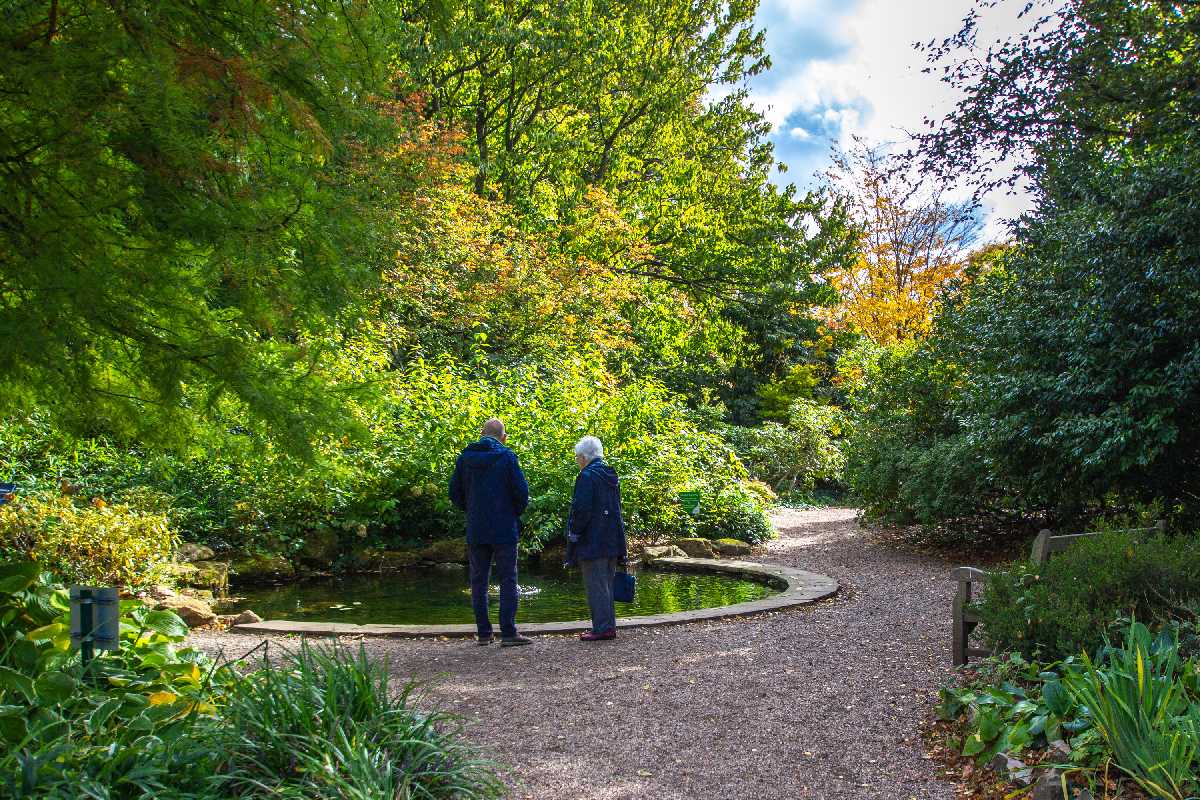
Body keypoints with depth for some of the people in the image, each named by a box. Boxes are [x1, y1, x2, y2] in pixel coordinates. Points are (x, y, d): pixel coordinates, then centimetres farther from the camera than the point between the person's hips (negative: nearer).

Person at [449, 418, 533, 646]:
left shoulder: (465, 457, 4)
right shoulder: (506, 456, -6)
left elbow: (455, 493, 7)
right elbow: (521, 491, -9)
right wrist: (516, 513, 9)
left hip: (475, 531, 3)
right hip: (504, 530, -3)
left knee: (479, 580, 10)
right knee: (507, 580, 1)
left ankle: (483, 632, 11)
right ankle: (508, 633, -4)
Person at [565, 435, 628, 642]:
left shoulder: (587, 476, -13)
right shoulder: (611, 476, 14)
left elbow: (581, 509, -19)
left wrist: (574, 534, -7)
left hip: (592, 542, -8)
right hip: (612, 542, 8)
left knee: (596, 585, -5)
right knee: (606, 584, 14)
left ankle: (602, 627, -6)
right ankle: (609, 626, 18)